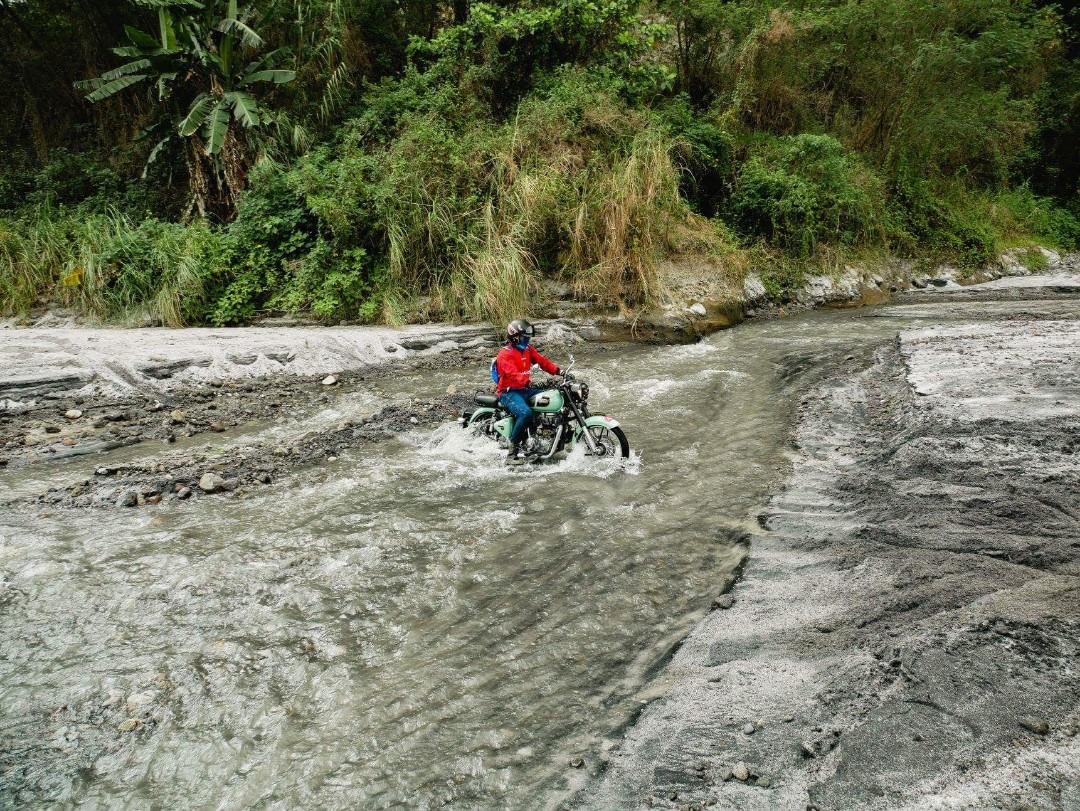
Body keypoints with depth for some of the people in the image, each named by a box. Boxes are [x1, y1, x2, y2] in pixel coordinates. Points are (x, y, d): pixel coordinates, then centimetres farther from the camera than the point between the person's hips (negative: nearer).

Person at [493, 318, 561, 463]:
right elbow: (514, 375, -27)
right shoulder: (505, 354, -14)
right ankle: (512, 451, -25)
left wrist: (558, 371, -8)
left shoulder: (527, 349, 11)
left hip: (524, 389, 8)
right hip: (509, 392, -8)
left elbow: (542, 360, 6)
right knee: (526, 413, -35)